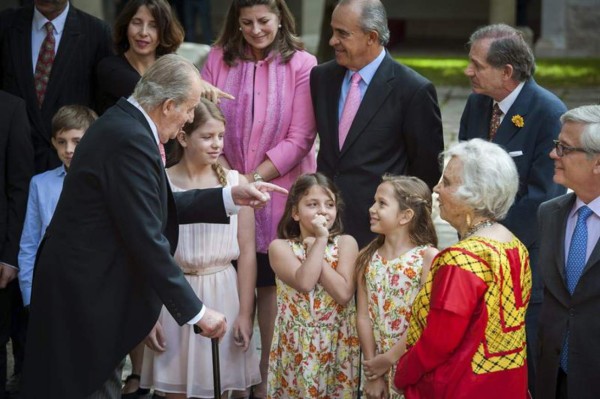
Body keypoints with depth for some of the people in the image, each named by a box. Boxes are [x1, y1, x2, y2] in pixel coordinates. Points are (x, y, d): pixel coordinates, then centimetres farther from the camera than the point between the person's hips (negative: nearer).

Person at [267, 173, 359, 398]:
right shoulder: (280, 247, -3)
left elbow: (343, 293, -15)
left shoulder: (346, 243, 0)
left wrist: (312, 246, -10)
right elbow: (305, 283, -20)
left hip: (338, 345, 1)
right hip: (297, 346, -1)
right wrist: (320, 240, -13)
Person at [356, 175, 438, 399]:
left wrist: (388, 359, -13)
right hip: (378, 365, 4)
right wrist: (373, 373, -7)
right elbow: (363, 316, 0)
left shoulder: (428, 257, -11)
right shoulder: (367, 258, 4)